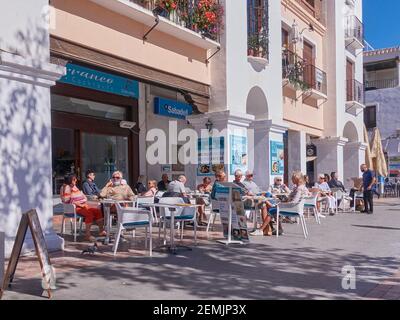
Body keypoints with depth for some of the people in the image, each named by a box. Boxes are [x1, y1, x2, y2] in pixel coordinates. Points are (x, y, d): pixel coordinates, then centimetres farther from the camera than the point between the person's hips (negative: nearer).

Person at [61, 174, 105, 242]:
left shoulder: (75, 187, 21)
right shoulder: (66, 188, -7)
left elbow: (83, 197, 24)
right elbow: (67, 201, -17)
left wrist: (85, 204, 5)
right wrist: (79, 205, -18)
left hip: (82, 206, 9)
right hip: (73, 208, -9)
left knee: (98, 211, -7)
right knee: (89, 213, -32)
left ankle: (101, 231, -5)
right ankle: (87, 235, -33)